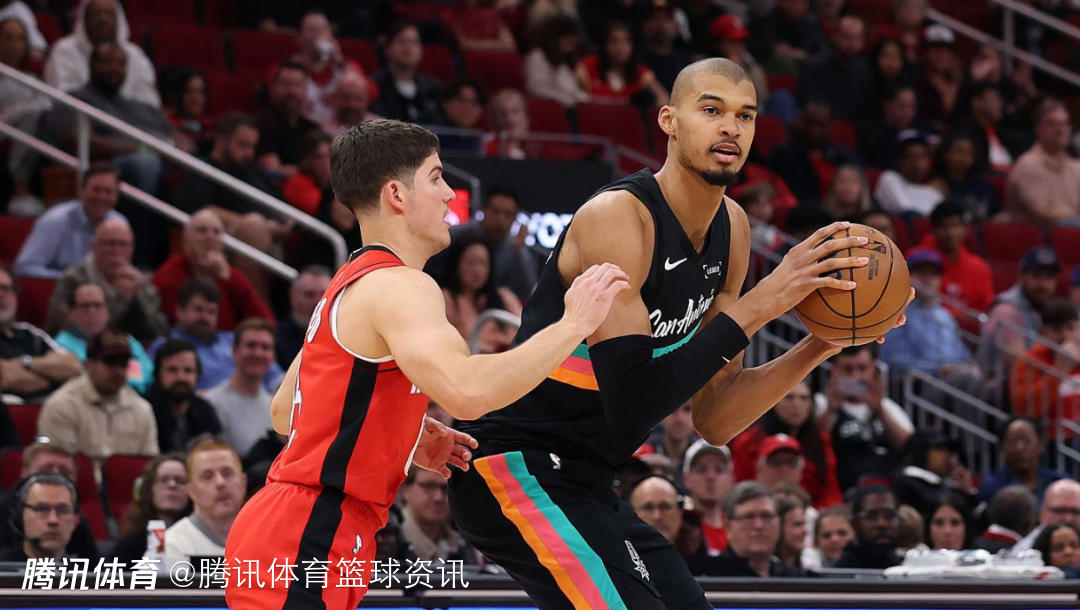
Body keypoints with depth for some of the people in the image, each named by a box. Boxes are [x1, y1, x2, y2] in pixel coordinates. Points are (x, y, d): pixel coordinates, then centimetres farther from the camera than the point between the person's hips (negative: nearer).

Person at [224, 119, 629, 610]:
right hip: (301, 541, -11)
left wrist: (405, 440, 22)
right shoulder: (399, 285, -14)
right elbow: (467, 391, -32)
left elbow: (283, 412, 26)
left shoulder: (351, 285, 18)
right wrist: (573, 325, -21)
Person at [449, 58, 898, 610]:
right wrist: (758, 306, -27)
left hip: (583, 483, 10)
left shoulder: (731, 229, 6)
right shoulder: (616, 218, -20)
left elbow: (713, 420, 9)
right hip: (514, 467, -10)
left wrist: (819, 347, -5)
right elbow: (633, 409, -29)